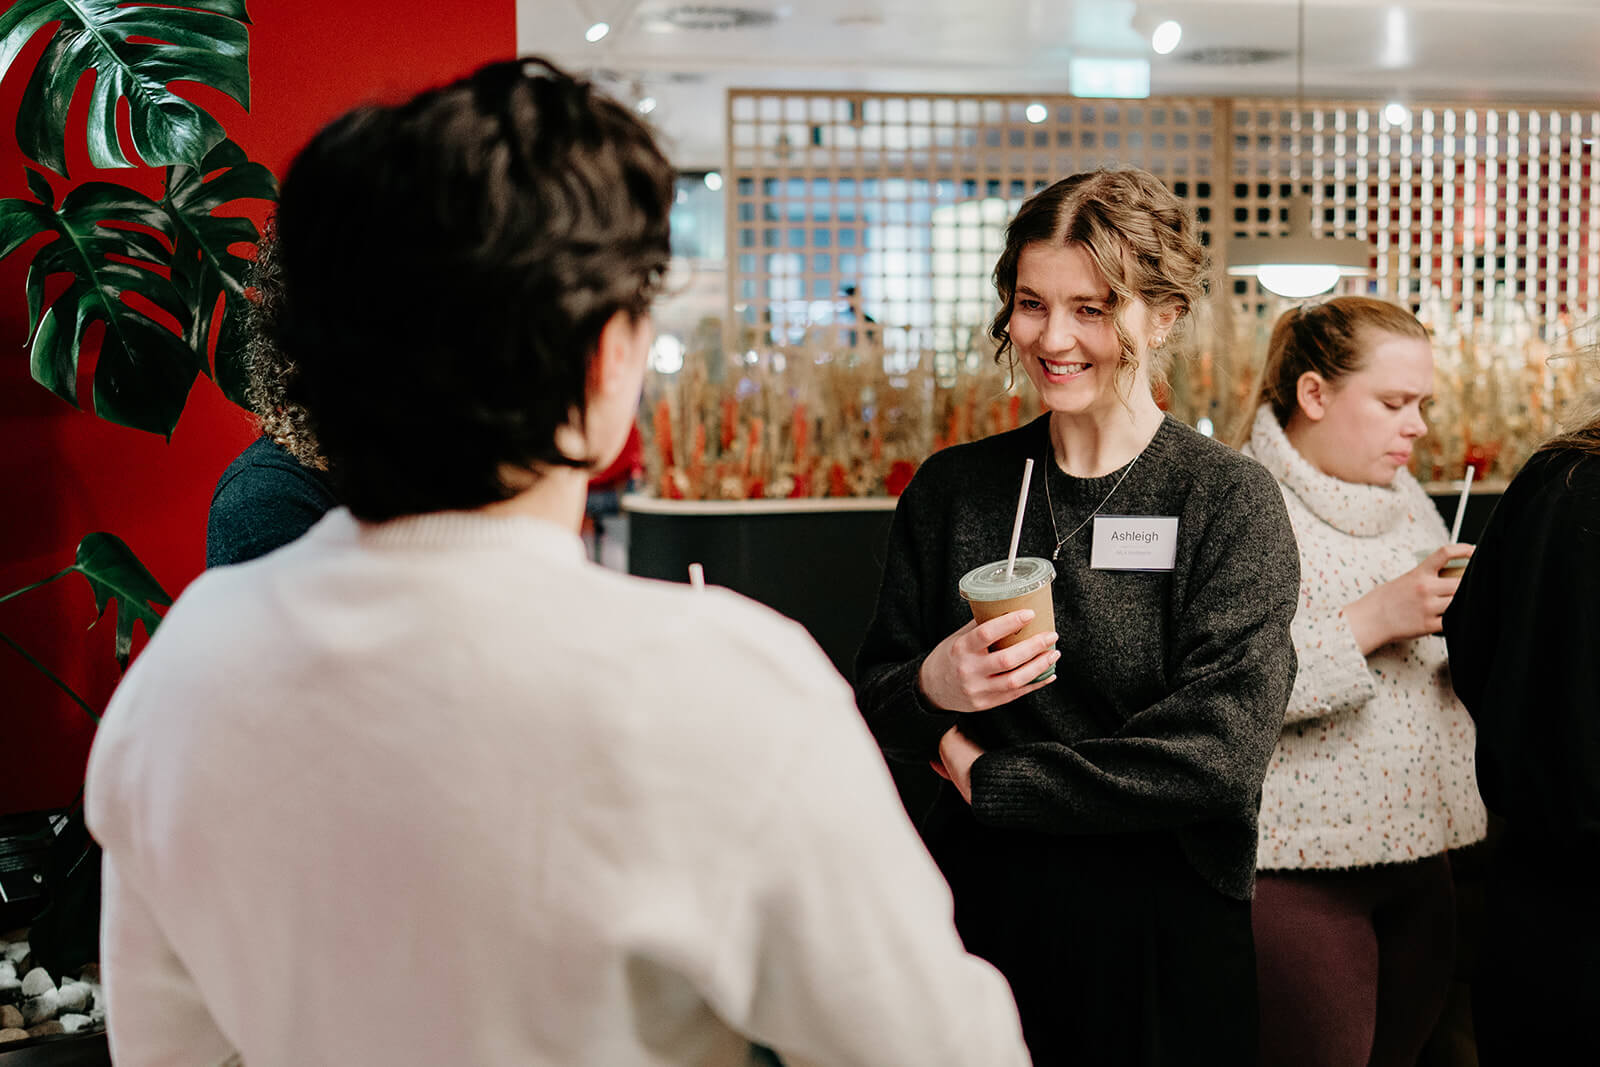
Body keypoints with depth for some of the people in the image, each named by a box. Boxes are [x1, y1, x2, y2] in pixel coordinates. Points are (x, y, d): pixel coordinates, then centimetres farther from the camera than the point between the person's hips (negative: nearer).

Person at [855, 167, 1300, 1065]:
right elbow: (877, 707, 7)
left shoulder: (1230, 500, -8)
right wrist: (932, 690, -17)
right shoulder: (950, 488, 2)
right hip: (979, 912, 3)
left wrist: (988, 777, -12)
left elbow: (1219, 755, -18)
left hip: (1163, 932, -3)